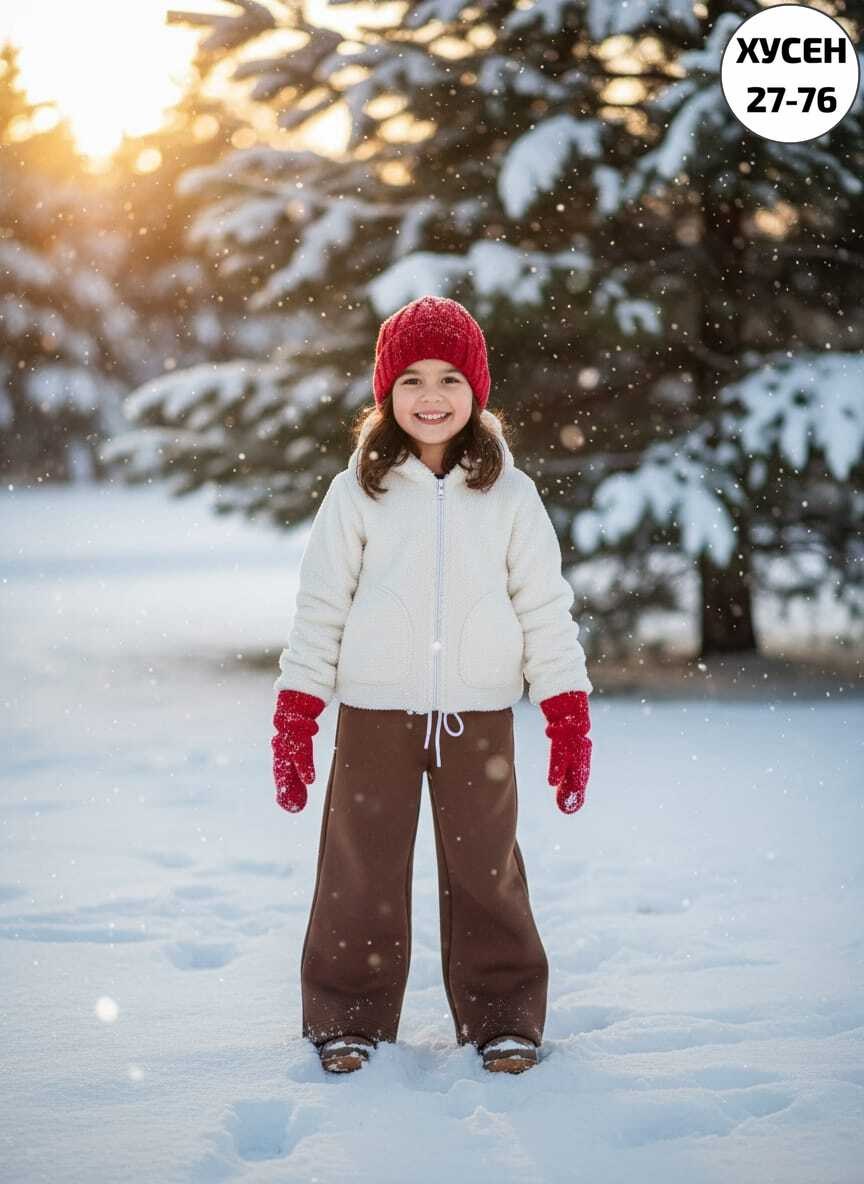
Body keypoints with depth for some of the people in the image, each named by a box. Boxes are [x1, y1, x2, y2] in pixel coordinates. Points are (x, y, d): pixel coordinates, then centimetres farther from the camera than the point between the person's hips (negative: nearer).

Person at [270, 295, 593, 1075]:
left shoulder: (508, 492, 2)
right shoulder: (357, 492, 0)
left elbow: (545, 607, 4)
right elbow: (320, 607, 3)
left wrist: (569, 717, -1)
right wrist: (295, 718, -1)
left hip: (479, 716, 0)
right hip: (375, 712, 0)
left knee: (487, 870, 7)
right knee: (363, 869, 7)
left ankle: (503, 1016, 20)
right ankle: (349, 1014, 20)